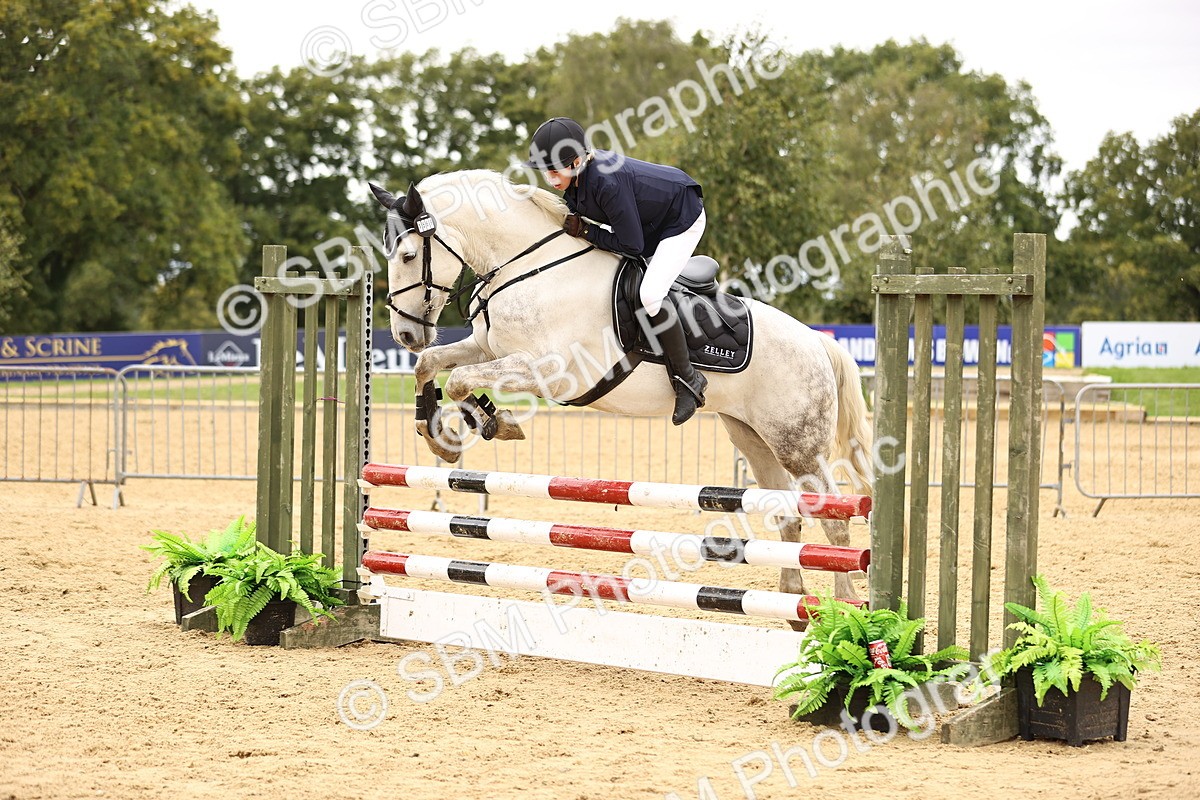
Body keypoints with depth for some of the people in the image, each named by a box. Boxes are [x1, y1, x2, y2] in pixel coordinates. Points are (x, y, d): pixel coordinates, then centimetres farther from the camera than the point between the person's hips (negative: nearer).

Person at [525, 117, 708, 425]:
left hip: (682, 219, -10)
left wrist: (584, 231, -25)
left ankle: (687, 379, -11)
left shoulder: (607, 183, -39)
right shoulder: (577, 173, -14)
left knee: (649, 295, -25)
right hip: (648, 220, 10)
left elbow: (631, 244, -32)